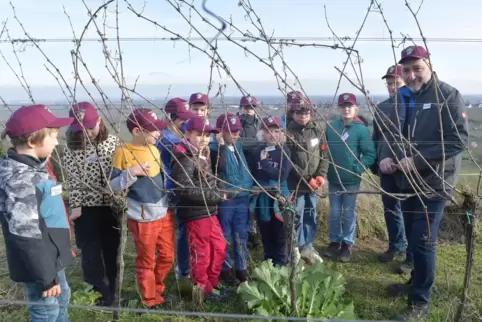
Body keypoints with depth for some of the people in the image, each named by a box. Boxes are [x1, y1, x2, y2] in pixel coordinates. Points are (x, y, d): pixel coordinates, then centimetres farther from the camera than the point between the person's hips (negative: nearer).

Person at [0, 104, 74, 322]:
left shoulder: (32, 167, 3)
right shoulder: (20, 179, -27)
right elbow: (25, 234, -29)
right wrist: (46, 276, -24)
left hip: (52, 258, 10)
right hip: (39, 264, -10)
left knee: (62, 299, 27)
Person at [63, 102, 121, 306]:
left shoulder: (112, 142, -2)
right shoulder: (72, 149, -6)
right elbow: (73, 180, -5)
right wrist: (75, 205, -8)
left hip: (112, 204, 2)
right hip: (87, 207, -1)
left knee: (111, 249, 14)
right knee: (91, 251, 4)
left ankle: (110, 288, 33)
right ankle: (98, 292, 20)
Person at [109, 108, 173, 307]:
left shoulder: (154, 149, 5)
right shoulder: (123, 152, -14)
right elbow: (112, 187, -13)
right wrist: (131, 172, -26)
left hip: (164, 213, 6)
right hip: (142, 218, -6)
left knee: (167, 256, 17)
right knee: (146, 262, 11)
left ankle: (157, 290, 41)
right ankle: (150, 301, 31)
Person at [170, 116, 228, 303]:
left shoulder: (204, 155, 11)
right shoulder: (185, 159, -18)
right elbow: (185, 190, -25)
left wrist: (219, 193, 0)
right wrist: (217, 196, -20)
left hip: (210, 211, 9)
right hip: (195, 214, -9)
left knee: (219, 248, 18)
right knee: (201, 253, 7)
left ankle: (212, 282, 36)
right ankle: (202, 288, 26)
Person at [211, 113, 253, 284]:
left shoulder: (239, 146, 7)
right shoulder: (214, 149, -11)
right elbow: (217, 167, -27)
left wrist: (248, 188, 13)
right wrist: (221, 145, -27)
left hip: (243, 196, 5)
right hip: (224, 198, -5)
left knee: (241, 234, 13)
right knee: (224, 235, 9)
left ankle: (241, 267, 27)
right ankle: (225, 268, 24)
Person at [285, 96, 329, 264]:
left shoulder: (318, 129, 4)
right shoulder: (288, 132, -9)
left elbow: (324, 154, 5)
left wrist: (321, 175, -8)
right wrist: (307, 179, -14)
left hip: (314, 182, 4)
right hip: (296, 182, -4)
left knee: (311, 214, 13)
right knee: (297, 215, 1)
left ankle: (307, 245, 27)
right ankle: (297, 247, 14)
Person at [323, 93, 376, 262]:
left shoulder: (362, 129, -11)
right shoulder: (330, 127, -3)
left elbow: (370, 154, -12)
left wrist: (358, 169, -19)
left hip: (351, 181, -2)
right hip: (333, 179, 3)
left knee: (349, 214, 11)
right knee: (334, 213, 13)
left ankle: (347, 244, 25)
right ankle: (335, 242, 29)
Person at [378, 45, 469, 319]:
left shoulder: (449, 96, -11)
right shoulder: (402, 100, 10)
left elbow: (459, 139, -18)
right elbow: (392, 135, 16)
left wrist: (417, 160, -22)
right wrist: (385, 157, -5)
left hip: (434, 183, -7)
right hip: (408, 182, 7)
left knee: (423, 241, -5)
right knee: (414, 238, 19)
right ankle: (417, 282, 39)